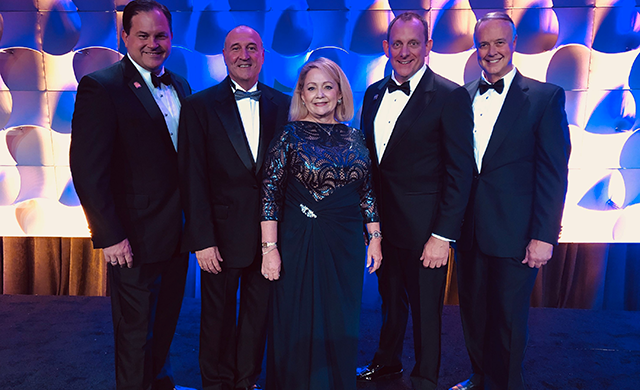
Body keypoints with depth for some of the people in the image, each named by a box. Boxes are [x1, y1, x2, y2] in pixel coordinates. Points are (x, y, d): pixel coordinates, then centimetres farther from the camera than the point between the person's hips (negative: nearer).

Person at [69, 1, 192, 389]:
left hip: (178, 230, 7)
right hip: (134, 238, -6)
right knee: (135, 331, 12)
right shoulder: (100, 86, -12)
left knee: (167, 318, 24)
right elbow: (88, 170, -15)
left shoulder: (180, 86, 9)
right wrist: (109, 236, -17)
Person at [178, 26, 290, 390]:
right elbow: (193, 179, -7)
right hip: (222, 232, -2)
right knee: (218, 315, 14)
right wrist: (203, 240, -12)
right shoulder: (200, 106, -3)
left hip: (270, 231, 3)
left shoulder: (283, 104, 5)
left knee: (259, 311, 16)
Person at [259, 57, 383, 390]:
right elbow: (270, 194, -8)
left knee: (341, 327, 15)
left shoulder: (354, 138, 7)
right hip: (299, 244, -3)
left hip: (346, 246, 4)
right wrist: (270, 247, -12)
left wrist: (374, 239, 8)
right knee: (298, 328, 9)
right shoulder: (290, 135, -5)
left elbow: (367, 192, 11)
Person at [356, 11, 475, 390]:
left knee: (425, 310, 10)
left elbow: (460, 173, -12)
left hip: (424, 229, -5)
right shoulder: (373, 93, 8)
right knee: (391, 299, 23)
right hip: (381, 223, 6)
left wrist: (443, 235, -16)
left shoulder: (452, 97, -10)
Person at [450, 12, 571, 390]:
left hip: (514, 234, -4)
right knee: (473, 314, 17)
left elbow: (554, 173, -7)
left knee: (508, 321, 10)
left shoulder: (546, 97, -4)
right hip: (469, 231, 4)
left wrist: (544, 236, -12)